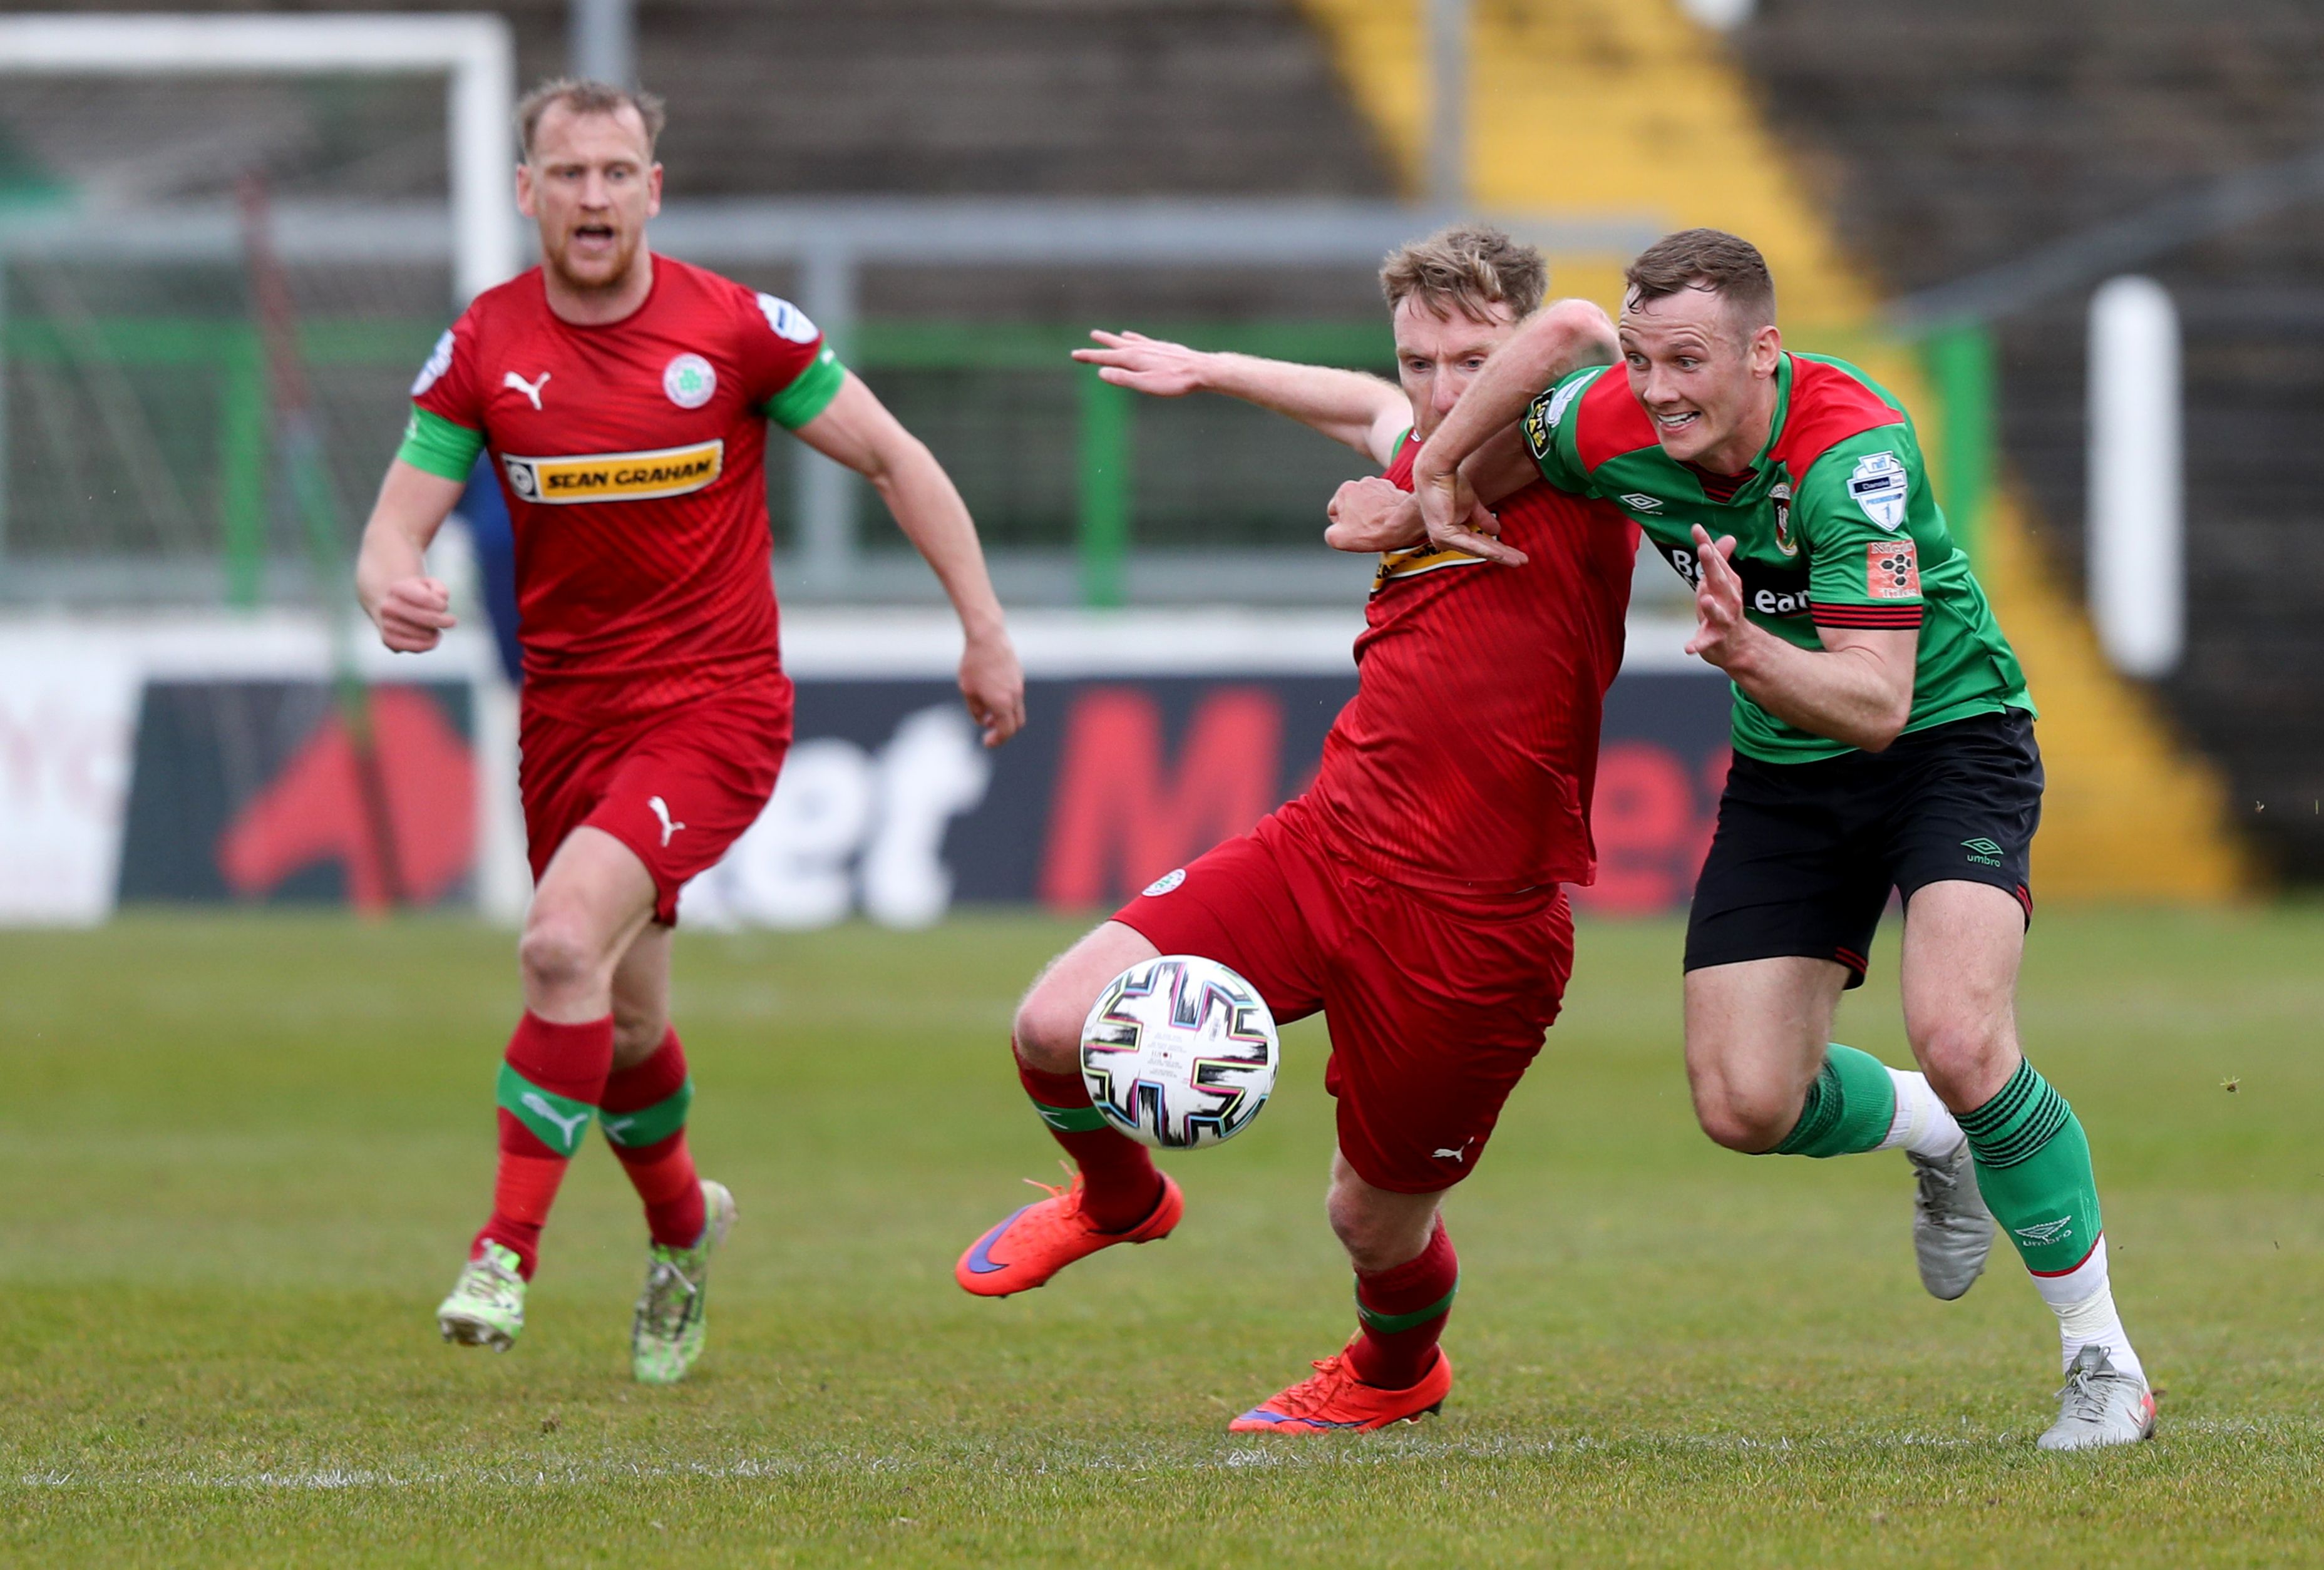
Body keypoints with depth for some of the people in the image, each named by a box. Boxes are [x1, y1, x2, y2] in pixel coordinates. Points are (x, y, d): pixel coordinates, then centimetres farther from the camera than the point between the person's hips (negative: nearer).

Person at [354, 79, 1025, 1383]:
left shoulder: (739, 330, -9)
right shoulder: (484, 347, -2)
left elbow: (893, 457, 2)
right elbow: (398, 524, -2)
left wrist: (985, 627, 1)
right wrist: (392, 589, -26)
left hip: (716, 703, -4)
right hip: (567, 717, 4)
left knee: (565, 941, -27)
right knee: (625, 1026, 13)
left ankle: (509, 1253, -21)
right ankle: (683, 1226, 43)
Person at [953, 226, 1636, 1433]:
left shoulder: (1576, 511, -14)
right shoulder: (1422, 476, 6)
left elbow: (1583, 337, -35)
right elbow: (1376, 411, 32)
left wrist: (1433, 502, -25)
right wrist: (1208, 372, 44)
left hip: (1471, 927, -5)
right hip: (1323, 848, 5)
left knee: (1375, 1222, 8)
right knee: (1060, 1024, -9)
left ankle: (1395, 1371, 46)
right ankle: (1118, 1198, 26)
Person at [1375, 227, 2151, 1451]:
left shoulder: (1852, 452, -31)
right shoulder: (1614, 429, -15)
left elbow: (1877, 703, -35)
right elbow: (1530, 356, 10)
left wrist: (1751, 653, -51)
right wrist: (1430, 481, 11)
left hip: (1949, 740, -6)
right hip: (1785, 775, 6)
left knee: (1959, 1044, -28)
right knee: (1746, 1106, -5)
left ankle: (2103, 1359, -9)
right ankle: (1937, 1141, 31)